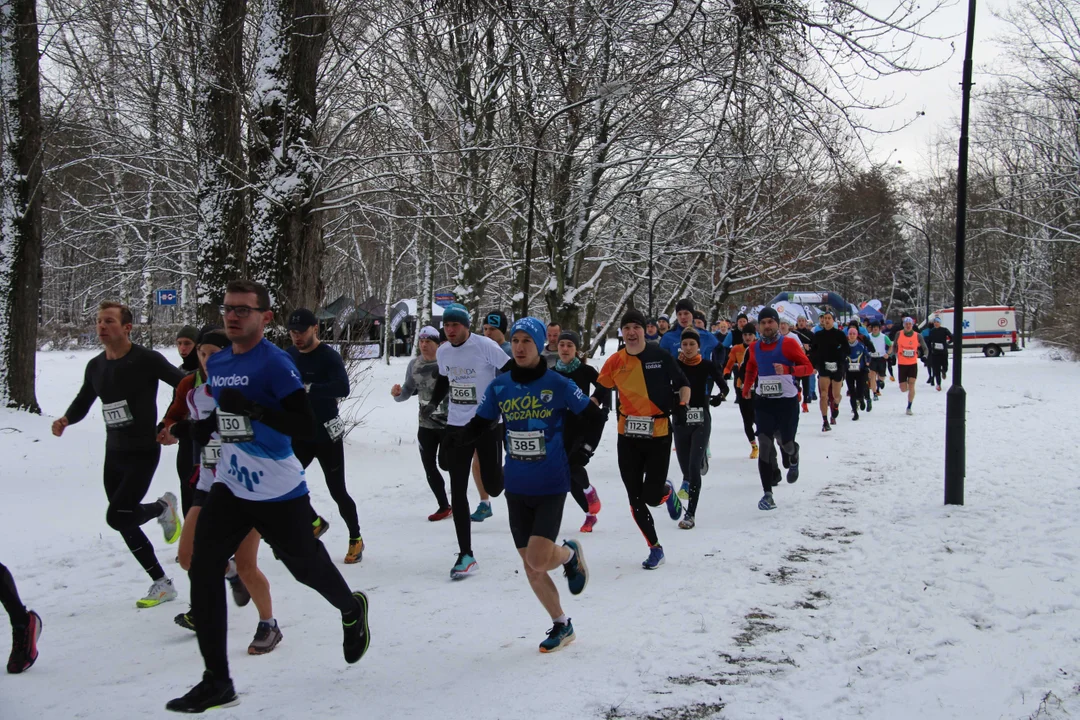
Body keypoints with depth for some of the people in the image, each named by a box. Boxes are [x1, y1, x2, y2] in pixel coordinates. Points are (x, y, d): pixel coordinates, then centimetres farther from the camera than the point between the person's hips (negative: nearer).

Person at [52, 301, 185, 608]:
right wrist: (65, 420, -6)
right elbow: (82, 403, 15)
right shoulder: (95, 367, 5)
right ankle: (162, 584, 21)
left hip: (143, 453, -7)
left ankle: (163, 507, 13)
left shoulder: (146, 360, -15)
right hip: (114, 453, 7)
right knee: (125, 523, 9)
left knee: (117, 516, -18)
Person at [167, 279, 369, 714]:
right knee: (203, 570, -5)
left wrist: (252, 408, -31)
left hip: (279, 494, -6)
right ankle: (216, 682, 1)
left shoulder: (275, 363, -16)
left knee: (306, 567, 9)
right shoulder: (215, 364, 7)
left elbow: (305, 425, -24)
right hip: (230, 487, 7)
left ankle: (352, 611, 44)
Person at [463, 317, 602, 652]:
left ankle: (570, 554, 20)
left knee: (538, 561, -16)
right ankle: (561, 625, 28)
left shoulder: (557, 384, -8)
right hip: (517, 487, 4)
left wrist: (581, 450, -2)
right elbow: (478, 425, 5)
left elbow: (596, 416, 1)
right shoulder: (500, 386, 1)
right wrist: (450, 441, -12)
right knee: (529, 566, 7)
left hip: (551, 486, -4)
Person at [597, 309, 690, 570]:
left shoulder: (662, 357, -6)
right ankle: (655, 548, 22)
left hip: (658, 434, -2)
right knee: (635, 499, 4)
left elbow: (683, 384, 7)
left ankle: (667, 492, 32)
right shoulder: (615, 361, -1)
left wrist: (682, 404, -8)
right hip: (627, 436, 3)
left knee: (652, 497, -6)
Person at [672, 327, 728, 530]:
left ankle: (690, 514, -13)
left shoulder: (706, 366, -3)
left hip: (701, 421, -2)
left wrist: (719, 397, -14)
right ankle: (687, 482, 51)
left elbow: (724, 386, -3)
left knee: (694, 466, -12)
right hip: (680, 420, 2)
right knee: (684, 464, 12)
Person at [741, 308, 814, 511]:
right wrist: (746, 388, 20)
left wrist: (788, 369, -26)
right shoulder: (755, 348, 7)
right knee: (765, 446, -7)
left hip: (787, 401, -3)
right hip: (763, 402, 3)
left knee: (785, 442, 7)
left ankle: (793, 460, 46)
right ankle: (767, 494, -6)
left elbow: (808, 367, -11)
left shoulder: (789, 343, -8)